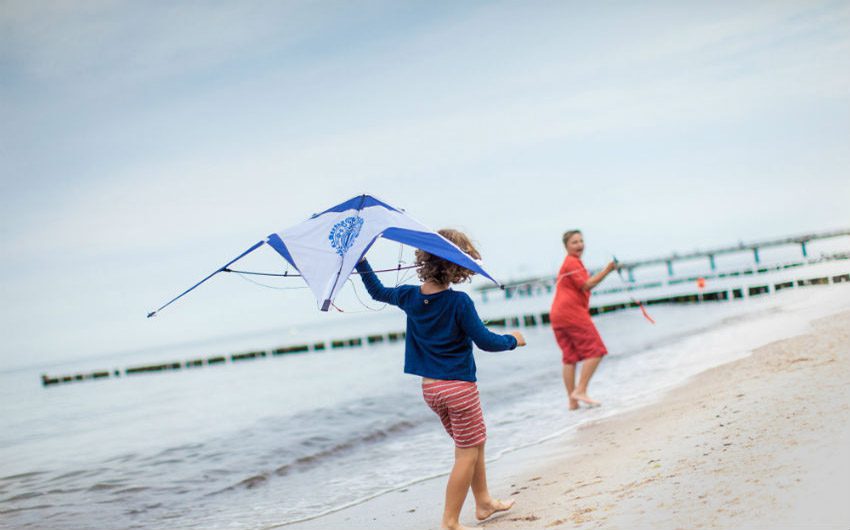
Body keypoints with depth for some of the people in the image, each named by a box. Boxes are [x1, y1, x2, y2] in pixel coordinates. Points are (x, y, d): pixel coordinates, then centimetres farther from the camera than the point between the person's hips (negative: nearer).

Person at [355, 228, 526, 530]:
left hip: (429, 388, 7)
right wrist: (513, 340, 4)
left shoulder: (409, 296, 1)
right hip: (459, 386, -7)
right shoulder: (459, 301, -18)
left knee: (473, 444, 23)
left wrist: (361, 261, 28)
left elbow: (378, 292, 20)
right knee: (467, 453, 3)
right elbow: (485, 341, -14)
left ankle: (484, 502, 33)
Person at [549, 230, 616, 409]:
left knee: (569, 357, 8)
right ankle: (580, 391, -14)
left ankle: (572, 401, 7)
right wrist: (607, 270, -21)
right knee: (595, 350, -8)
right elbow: (587, 285, -17)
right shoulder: (572, 263, -7)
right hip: (572, 313, -10)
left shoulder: (569, 263, 24)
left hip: (557, 315, 10)